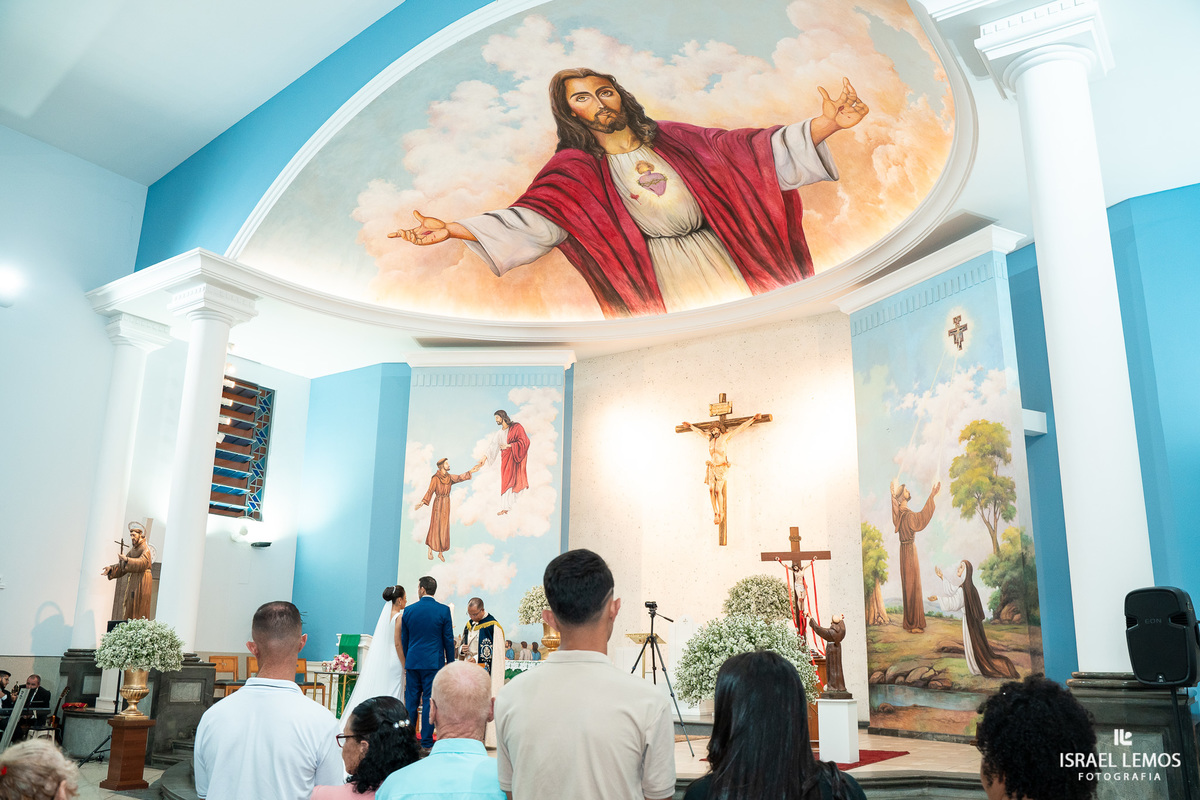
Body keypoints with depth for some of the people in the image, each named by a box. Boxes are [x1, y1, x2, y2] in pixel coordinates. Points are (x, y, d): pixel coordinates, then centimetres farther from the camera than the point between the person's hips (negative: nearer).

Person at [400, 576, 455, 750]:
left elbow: (404, 640, 10)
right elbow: (448, 639, -3)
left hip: (412, 662, 2)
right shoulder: (443, 610, -6)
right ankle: (426, 742, 2)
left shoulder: (408, 610, 2)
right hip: (434, 662, -2)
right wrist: (450, 662, 7)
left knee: (411, 701, 9)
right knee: (429, 701, 0)